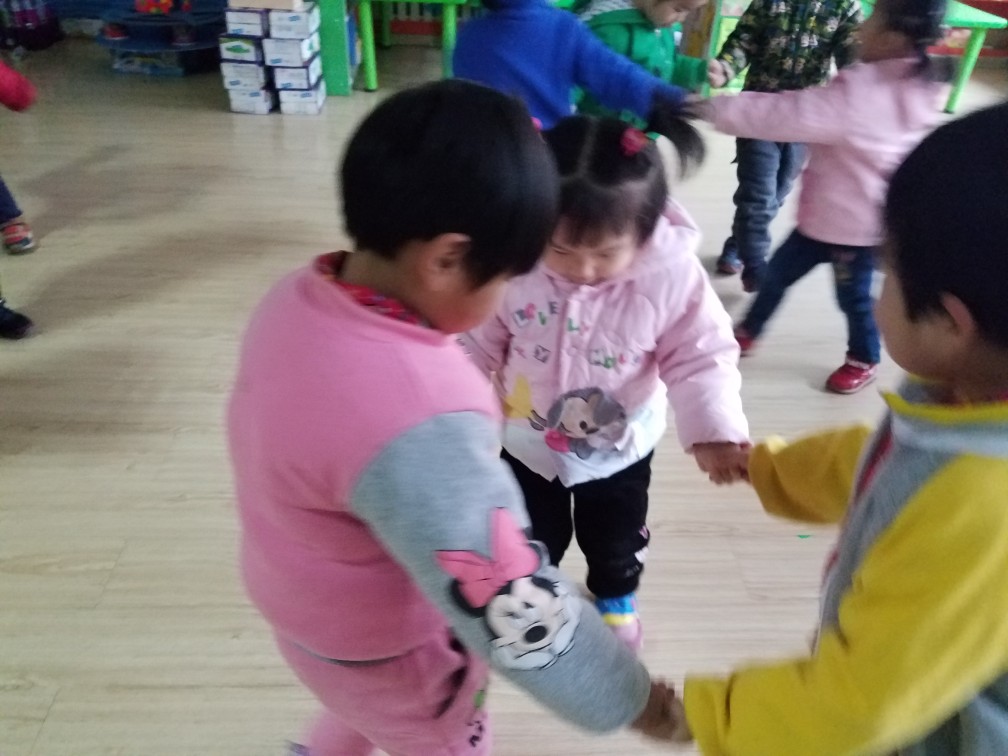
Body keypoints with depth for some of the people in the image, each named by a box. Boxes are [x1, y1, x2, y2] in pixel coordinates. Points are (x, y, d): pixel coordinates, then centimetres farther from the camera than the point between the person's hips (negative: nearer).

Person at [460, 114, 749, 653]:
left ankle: (616, 597, 60)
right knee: (532, 537, 23)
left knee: (615, 538, 26)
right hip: (529, 442, 0)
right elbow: (479, 345, -12)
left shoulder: (672, 276, -28)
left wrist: (714, 430, -31)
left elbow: (702, 358, -18)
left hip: (620, 447, 1)